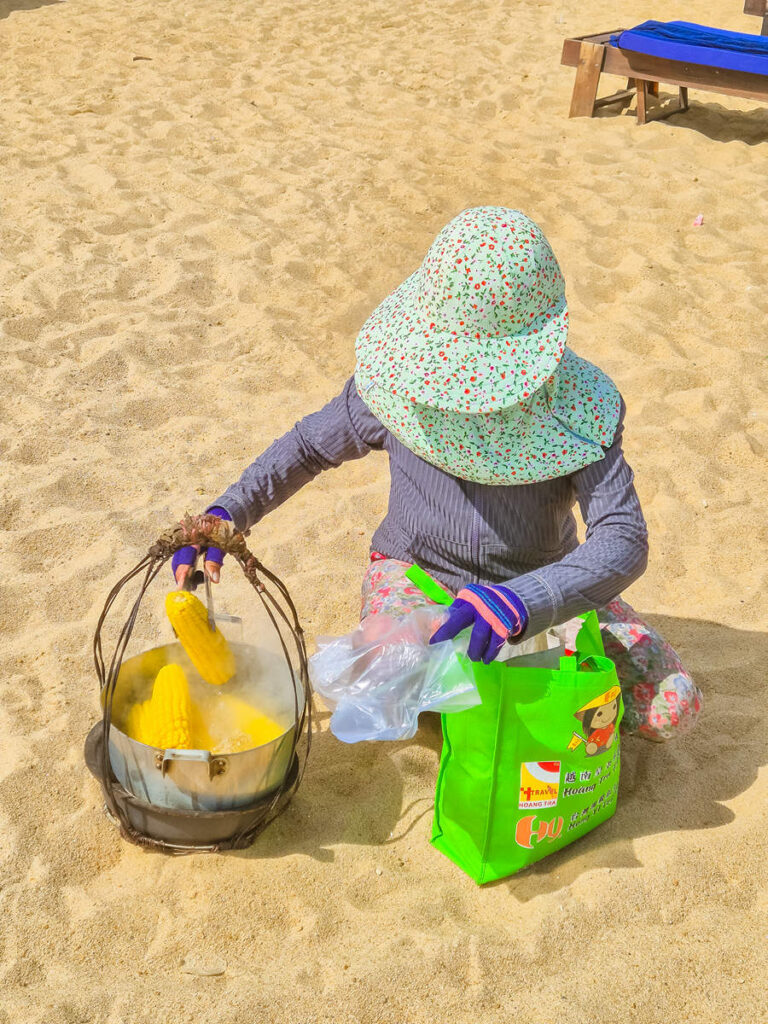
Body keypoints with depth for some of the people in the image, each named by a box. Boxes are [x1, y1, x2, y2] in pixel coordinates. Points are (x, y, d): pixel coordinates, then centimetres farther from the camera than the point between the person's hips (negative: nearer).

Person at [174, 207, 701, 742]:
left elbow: (624, 542, -30)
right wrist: (224, 515, -14)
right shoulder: (404, 380, -17)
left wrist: (520, 601, -49)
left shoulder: (578, 405, -22)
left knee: (673, 707, -15)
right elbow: (309, 446, 0)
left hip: (541, 582, 1)